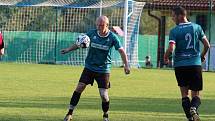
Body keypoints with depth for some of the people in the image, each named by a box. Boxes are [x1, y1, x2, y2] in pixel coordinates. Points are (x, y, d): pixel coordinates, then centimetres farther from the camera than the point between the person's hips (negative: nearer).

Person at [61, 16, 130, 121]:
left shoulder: (112, 37, -9)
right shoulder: (92, 33, -3)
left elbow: (121, 51, -9)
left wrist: (126, 65, -19)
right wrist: (68, 49, 0)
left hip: (103, 70, -2)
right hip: (89, 67, 2)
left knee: (104, 95, -6)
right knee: (79, 87, -9)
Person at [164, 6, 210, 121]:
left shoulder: (174, 31, -5)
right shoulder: (197, 27, 4)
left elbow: (171, 48, -16)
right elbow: (207, 45, 3)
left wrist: (166, 57, 5)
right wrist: (202, 55, 22)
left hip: (180, 65, -1)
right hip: (195, 64, 1)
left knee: (184, 94, 9)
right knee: (196, 94, 7)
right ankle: (193, 108, -23)